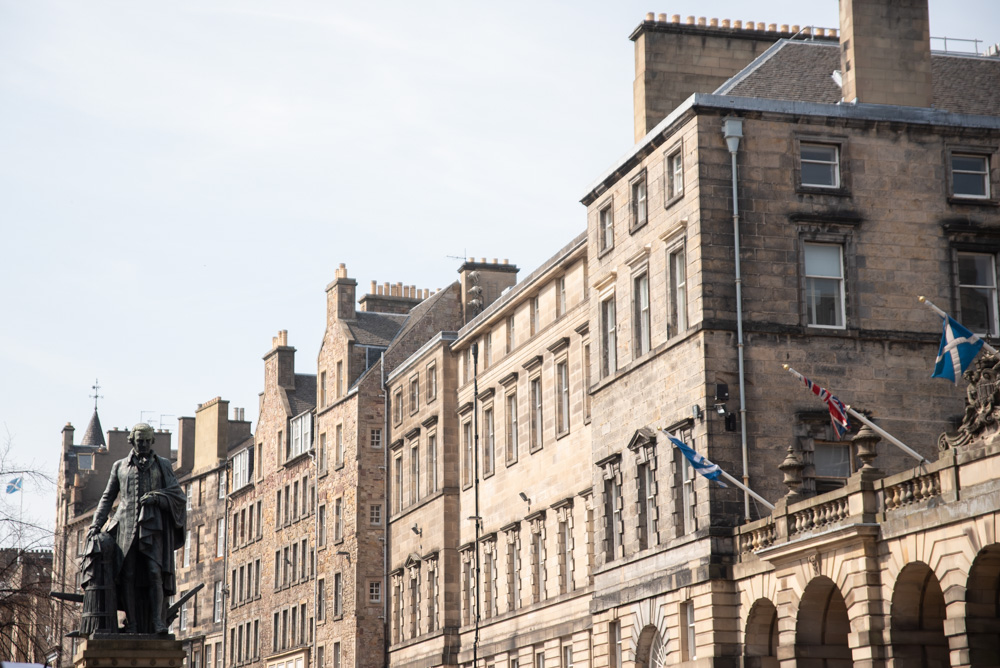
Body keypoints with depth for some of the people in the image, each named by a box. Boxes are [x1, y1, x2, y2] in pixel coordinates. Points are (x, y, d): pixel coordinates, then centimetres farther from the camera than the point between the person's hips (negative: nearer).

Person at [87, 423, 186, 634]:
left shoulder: (162, 465, 15)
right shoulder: (120, 466, 18)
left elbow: (178, 495, 11)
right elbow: (108, 497, 20)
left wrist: (156, 497, -7)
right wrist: (96, 524, 10)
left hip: (152, 526, -2)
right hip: (126, 526, 2)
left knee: (154, 572, -15)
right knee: (127, 575, -6)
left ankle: (158, 622, -17)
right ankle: (131, 623, -3)